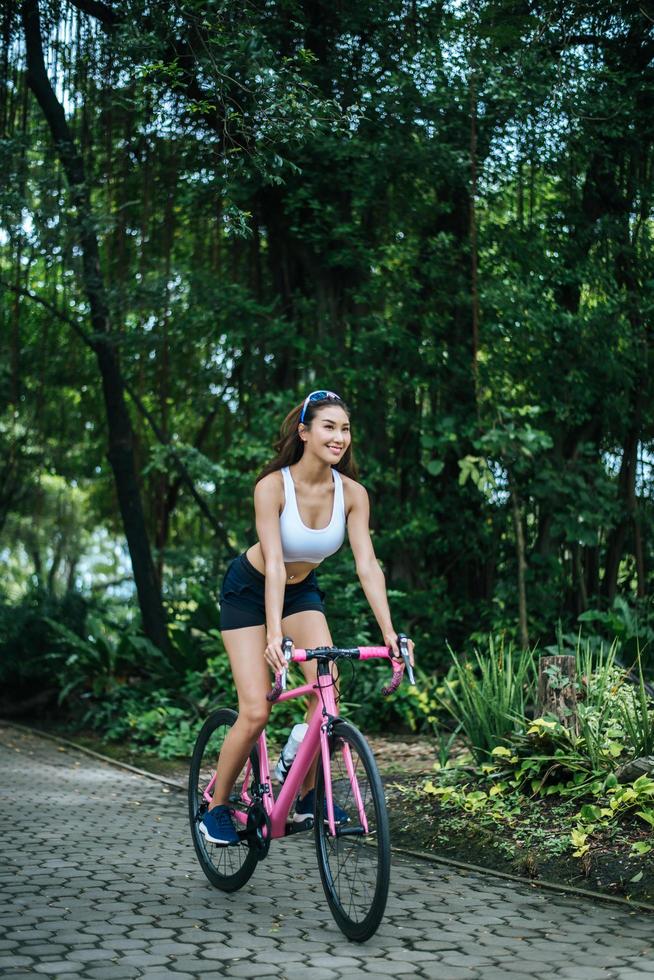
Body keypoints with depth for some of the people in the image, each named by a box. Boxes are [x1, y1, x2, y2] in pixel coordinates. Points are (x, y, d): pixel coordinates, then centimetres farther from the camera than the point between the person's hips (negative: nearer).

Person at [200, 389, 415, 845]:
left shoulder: (352, 493, -17)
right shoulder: (273, 486, -28)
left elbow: (368, 565, -19)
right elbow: (274, 565, -34)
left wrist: (390, 633, -28)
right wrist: (275, 635, -43)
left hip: (303, 591, 4)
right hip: (249, 590, -4)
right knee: (255, 713, -12)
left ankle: (308, 798, -5)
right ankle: (216, 809, 10)